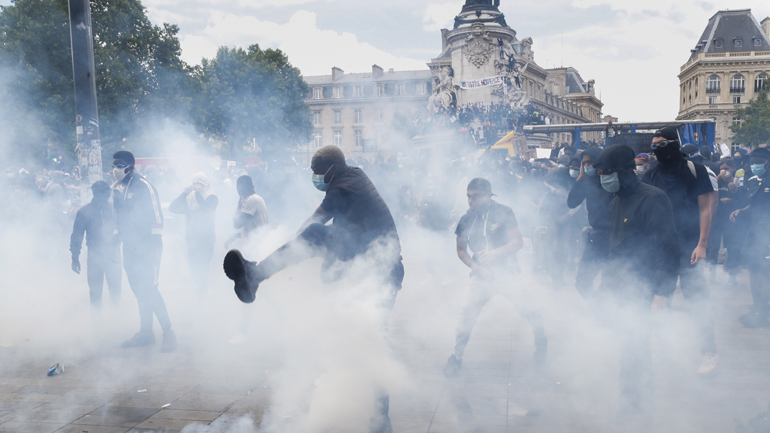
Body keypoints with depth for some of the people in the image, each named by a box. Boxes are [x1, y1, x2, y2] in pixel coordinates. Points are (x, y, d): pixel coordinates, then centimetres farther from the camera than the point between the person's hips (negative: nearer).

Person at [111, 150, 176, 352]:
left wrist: (155, 243, -20)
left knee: (149, 289, -10)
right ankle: (145, 332, 20)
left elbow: (156, 215, -16)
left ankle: (168, 333, -1)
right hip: (130, 248, 8)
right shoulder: (118, 190, 11)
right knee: (140, 291, 10)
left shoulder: (143, 186, -13)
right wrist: (116, 238, 18)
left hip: (147, 248, -7)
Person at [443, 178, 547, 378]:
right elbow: (460, 249, 8)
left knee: (530, 311, -1)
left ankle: (541, 343, 30)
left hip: (507, 273, -1)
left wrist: (496, 252, -28)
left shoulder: (503, 213, -7)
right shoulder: (466, 219, 0)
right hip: (482, 277, 1)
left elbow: (518, 241, -12)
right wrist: (474, 266, -10)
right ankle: (456, 358, 5)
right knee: (467, 316, -12)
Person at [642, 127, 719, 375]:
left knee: (697, 300, -5)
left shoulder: (695, 170, -5)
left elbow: (705, 208, -6)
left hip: (689, 249, -4)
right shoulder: (651, 175, 7)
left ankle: (710, 352, 5)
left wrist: (702, 244, -12)